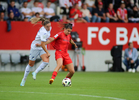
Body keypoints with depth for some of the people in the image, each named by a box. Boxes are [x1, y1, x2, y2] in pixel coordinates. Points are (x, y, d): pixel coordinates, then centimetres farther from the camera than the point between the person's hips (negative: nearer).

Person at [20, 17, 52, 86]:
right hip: (35, 48, -7)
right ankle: (24, 79, 24)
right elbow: (42, 44, -31)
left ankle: (35, 73, -1)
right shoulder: (44, 32, -31)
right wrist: (47, 53, -26)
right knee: (31, 64, 6)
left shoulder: (49, 28, -6)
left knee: (46, 61, -18)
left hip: (42, 48, 7)